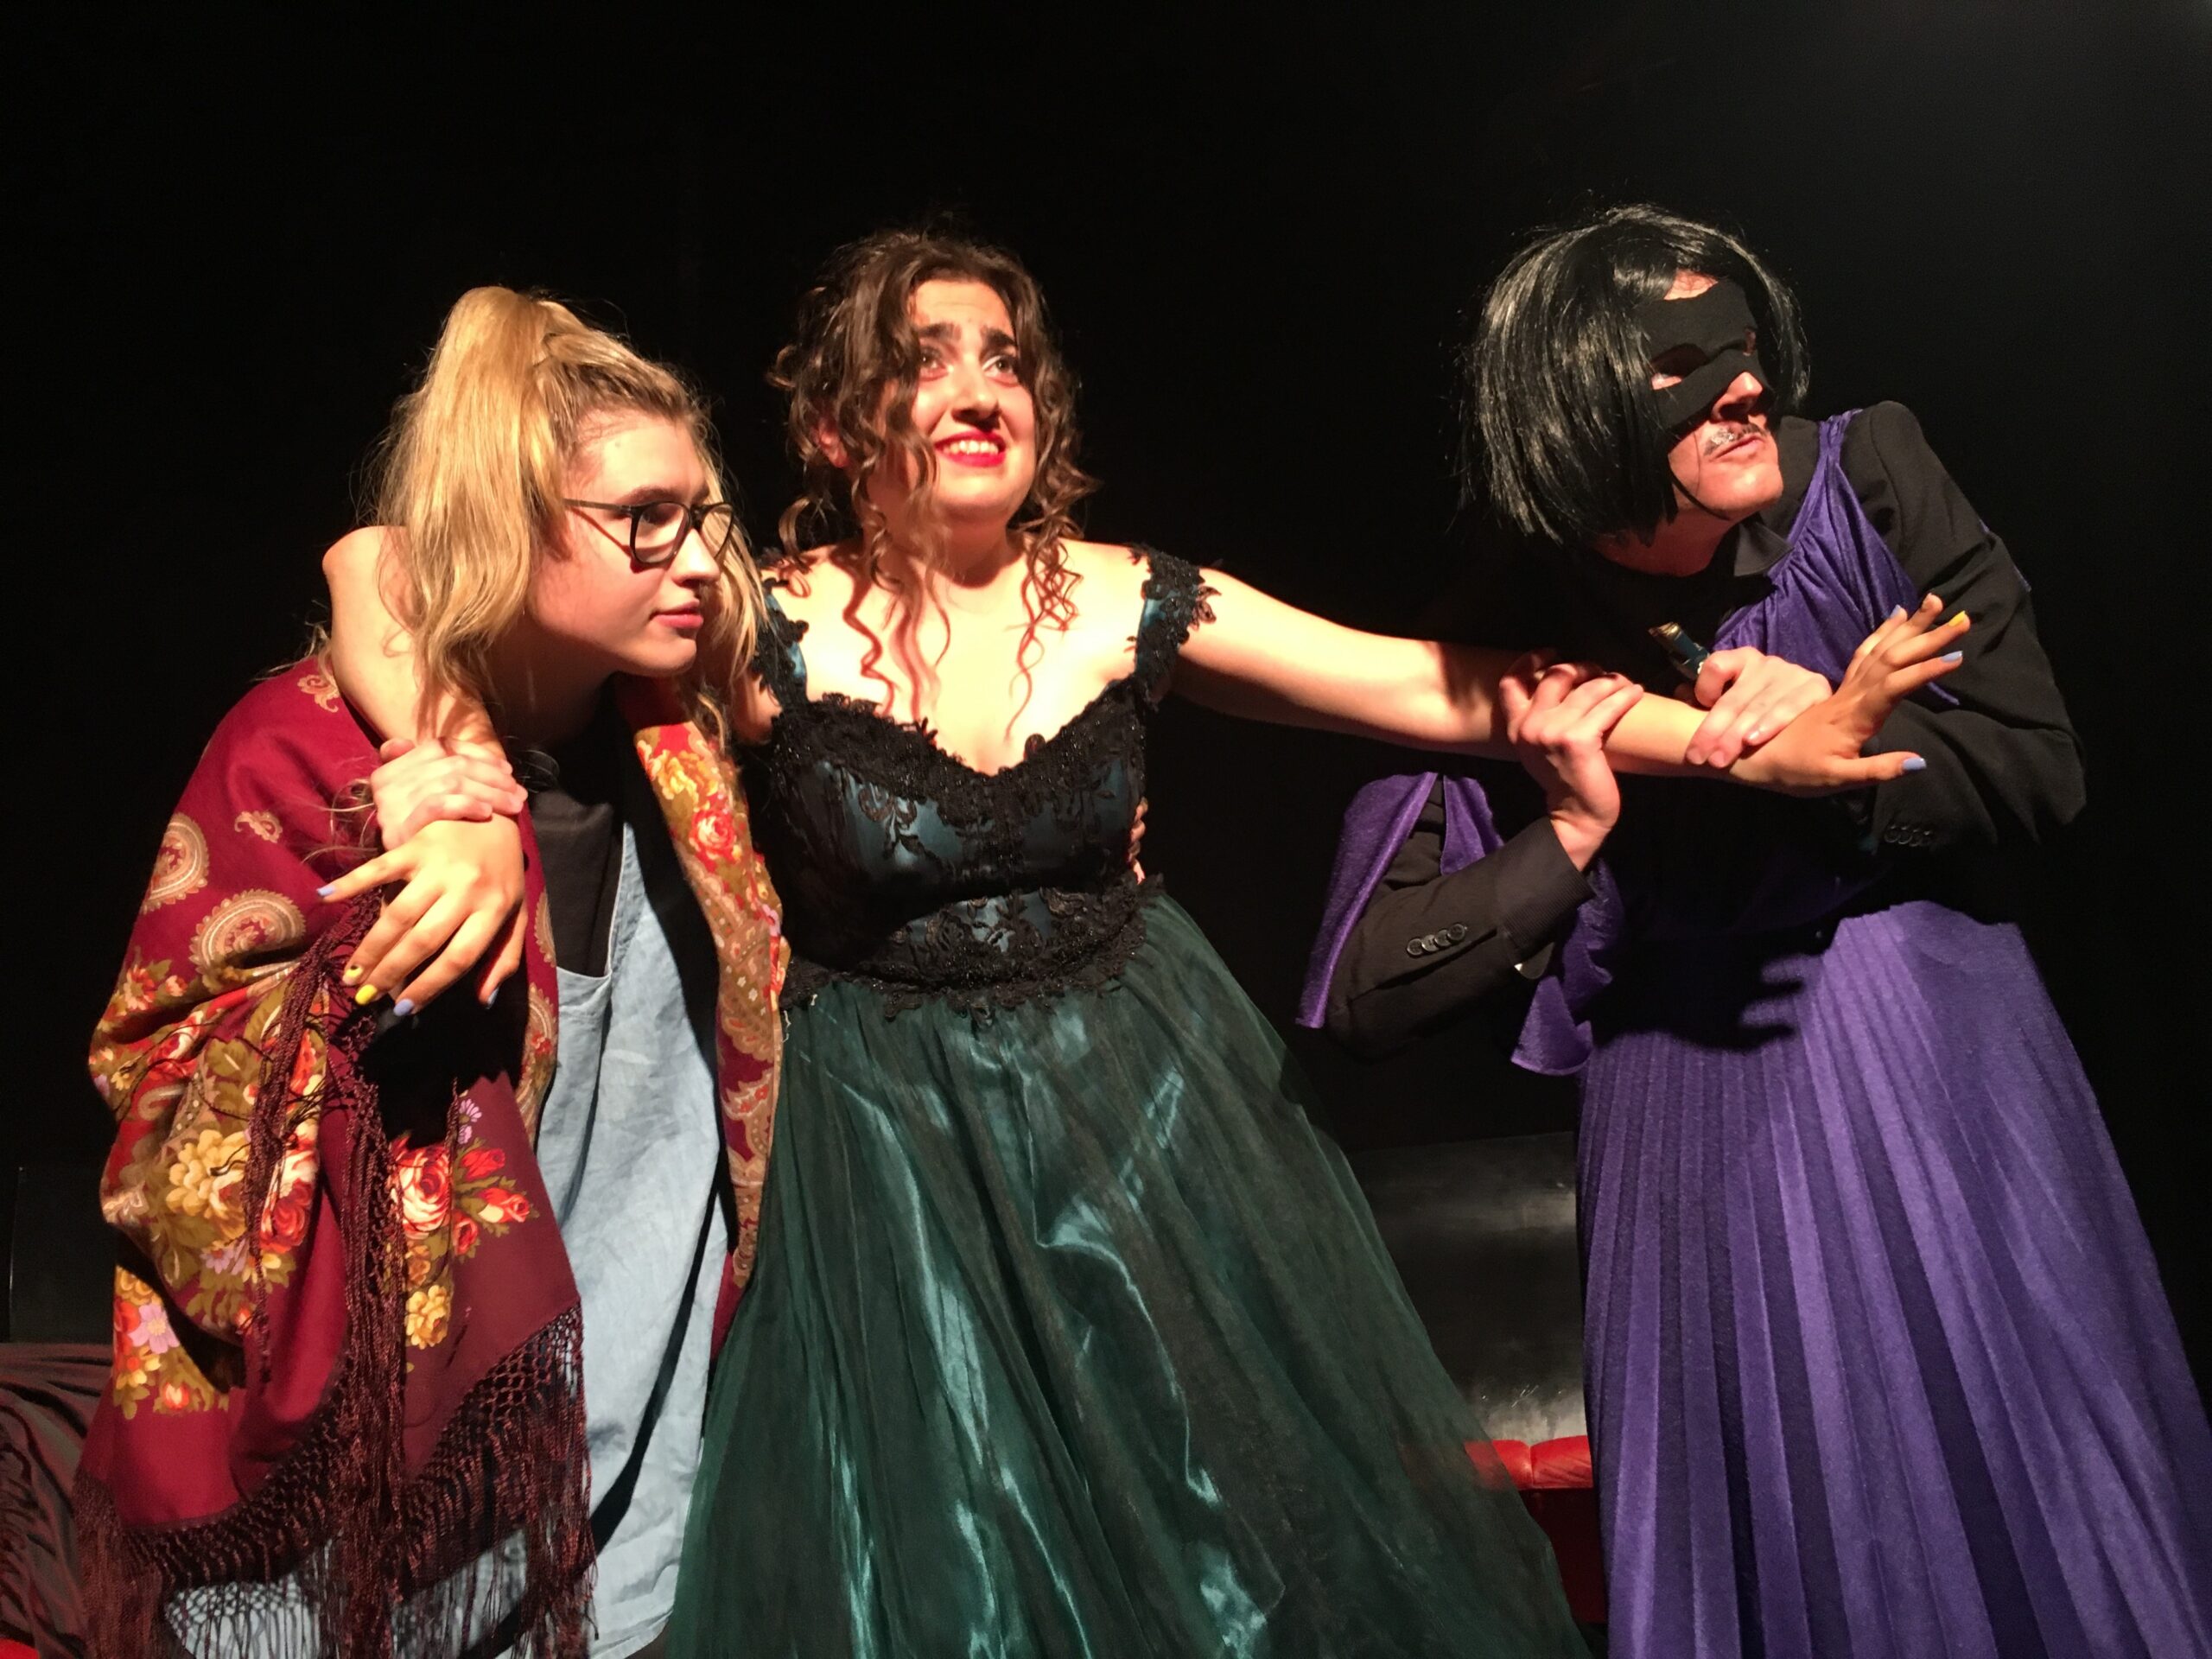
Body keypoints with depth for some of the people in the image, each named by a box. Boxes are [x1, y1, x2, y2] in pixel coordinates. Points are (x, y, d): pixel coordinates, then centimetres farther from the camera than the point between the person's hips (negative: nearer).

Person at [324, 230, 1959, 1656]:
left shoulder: (1127, 602, -7)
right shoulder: (770, 632, -15)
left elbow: (1447, 689, -10)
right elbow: (385, 569, -16)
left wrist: (1759, 742, -15)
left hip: (1140, 1091, 3)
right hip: (895, 1133, -2)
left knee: (1231, 1496, 14)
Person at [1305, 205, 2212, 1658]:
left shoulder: (1868, 480, -7)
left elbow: (2041, 772, -3)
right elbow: (1366, 998, -12)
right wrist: (1574, 835, -20)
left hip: (1941, 1061, 2)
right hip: (1702, 1123, -1)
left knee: (2031, 1500, 12)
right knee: (1774, 1542, 9)